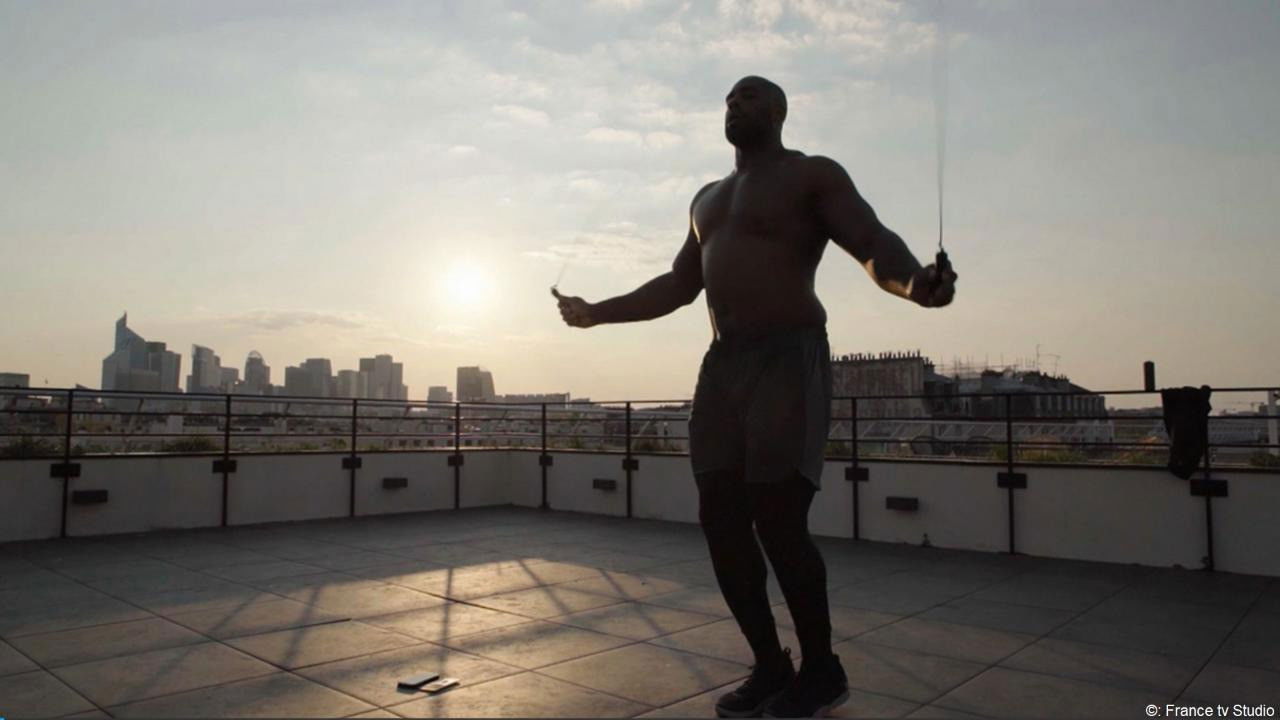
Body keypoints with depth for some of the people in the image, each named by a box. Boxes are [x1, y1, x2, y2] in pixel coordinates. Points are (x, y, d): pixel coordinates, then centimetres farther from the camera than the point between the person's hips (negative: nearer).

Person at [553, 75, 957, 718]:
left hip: (788, 359, -7)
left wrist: (915, 282, -34)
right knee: (720, 518, 2)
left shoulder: (812, 175, 3)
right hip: (722, 364, 7)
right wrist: (597, 312, 31)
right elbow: (678, 285, 30)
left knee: (778, 519, -11)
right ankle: (770, 667, 15)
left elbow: (874, 243, -11)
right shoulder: (708, 198, 25)